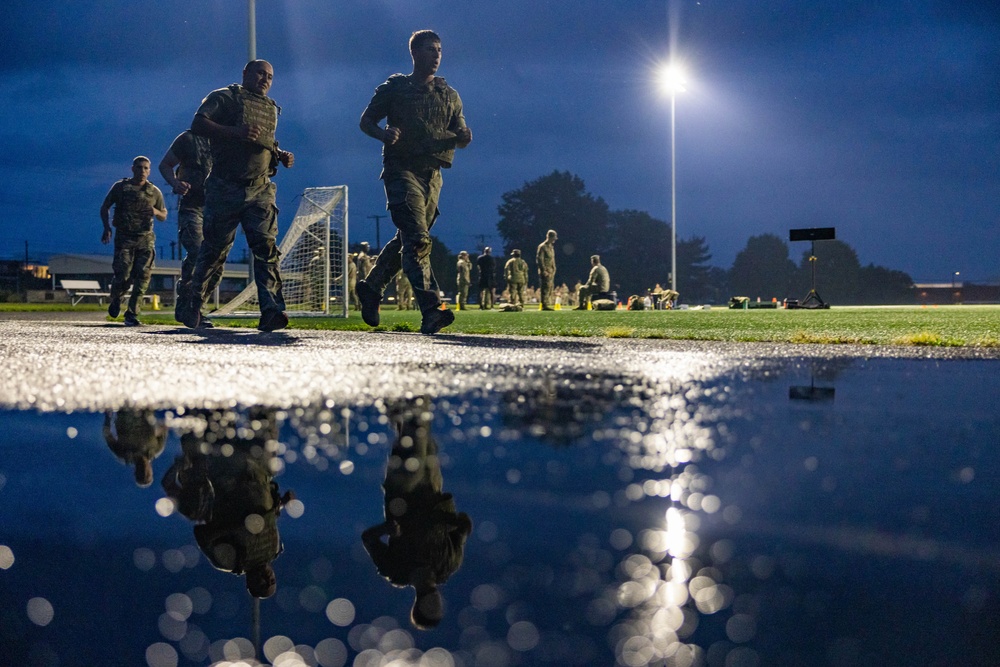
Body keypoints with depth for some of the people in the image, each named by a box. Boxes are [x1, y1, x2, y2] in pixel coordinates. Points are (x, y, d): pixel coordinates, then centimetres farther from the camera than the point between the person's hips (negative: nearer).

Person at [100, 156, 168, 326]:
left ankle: (132, 314, -7)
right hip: (124, 238, -2)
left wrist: (156, 212, -6)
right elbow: (105, 207, 11)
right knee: (123, 275, -11)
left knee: (143, 275, -12)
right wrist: (106, 228, -4)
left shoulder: (154, 192, 9)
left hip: (145, 238, 2)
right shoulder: (120, 187, 5)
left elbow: (163, 217, 18)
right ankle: (115, 299, 23)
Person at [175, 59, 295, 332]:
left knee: (266, 246, -12)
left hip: (260, 190, 4)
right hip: (226, 188, -4)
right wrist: (236, 132, -23)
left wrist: (282, 156, 12)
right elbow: (198, 125, -12)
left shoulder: (271, 108, 21)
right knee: (214, 250, 2)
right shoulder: (224, 97, 2)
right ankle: (190, 307, 19)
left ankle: (271, 311, -21)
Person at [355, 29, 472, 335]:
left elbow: (459, 136, 17)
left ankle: (371, 288, 35)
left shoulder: (449, 96, 16)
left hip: (432, 174, 6)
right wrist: (383, 134, -17)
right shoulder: (394, 88, 3)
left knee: (406, 240, 14)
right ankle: (431, 309, -26)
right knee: (417, 239, -19)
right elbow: (366, 120, 5)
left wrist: (463, 138, -9)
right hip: (401, 169, -6)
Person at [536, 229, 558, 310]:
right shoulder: (542, 247, -11)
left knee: (551, 288, 10)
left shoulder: (551, 246, 18)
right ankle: (544, 305, -11)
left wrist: (554, 269, 16)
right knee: (546, 288, -11)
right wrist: (544, 270, -20)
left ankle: (548, 304, 15)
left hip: (551, 271, 9)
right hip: (546, 272, -9)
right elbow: (539, 259, -16)